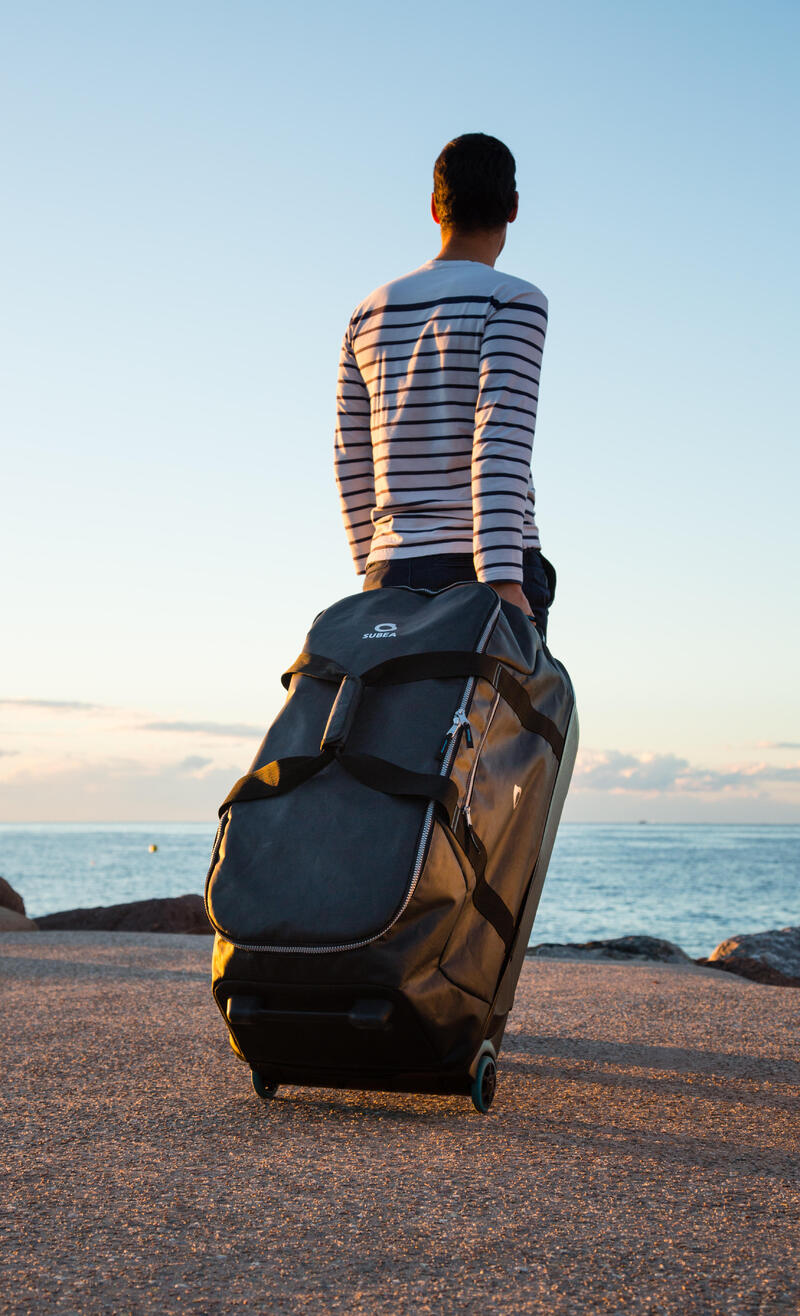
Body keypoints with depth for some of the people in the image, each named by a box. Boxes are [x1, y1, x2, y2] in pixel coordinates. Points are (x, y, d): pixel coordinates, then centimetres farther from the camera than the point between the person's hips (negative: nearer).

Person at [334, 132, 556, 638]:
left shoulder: (370, 314, 15)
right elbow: (501, 446, -17)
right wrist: (503, 582, -23)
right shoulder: (514, 302, -3)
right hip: (483, 573, -5)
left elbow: (351, 465, 16)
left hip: (395, 573, 5)